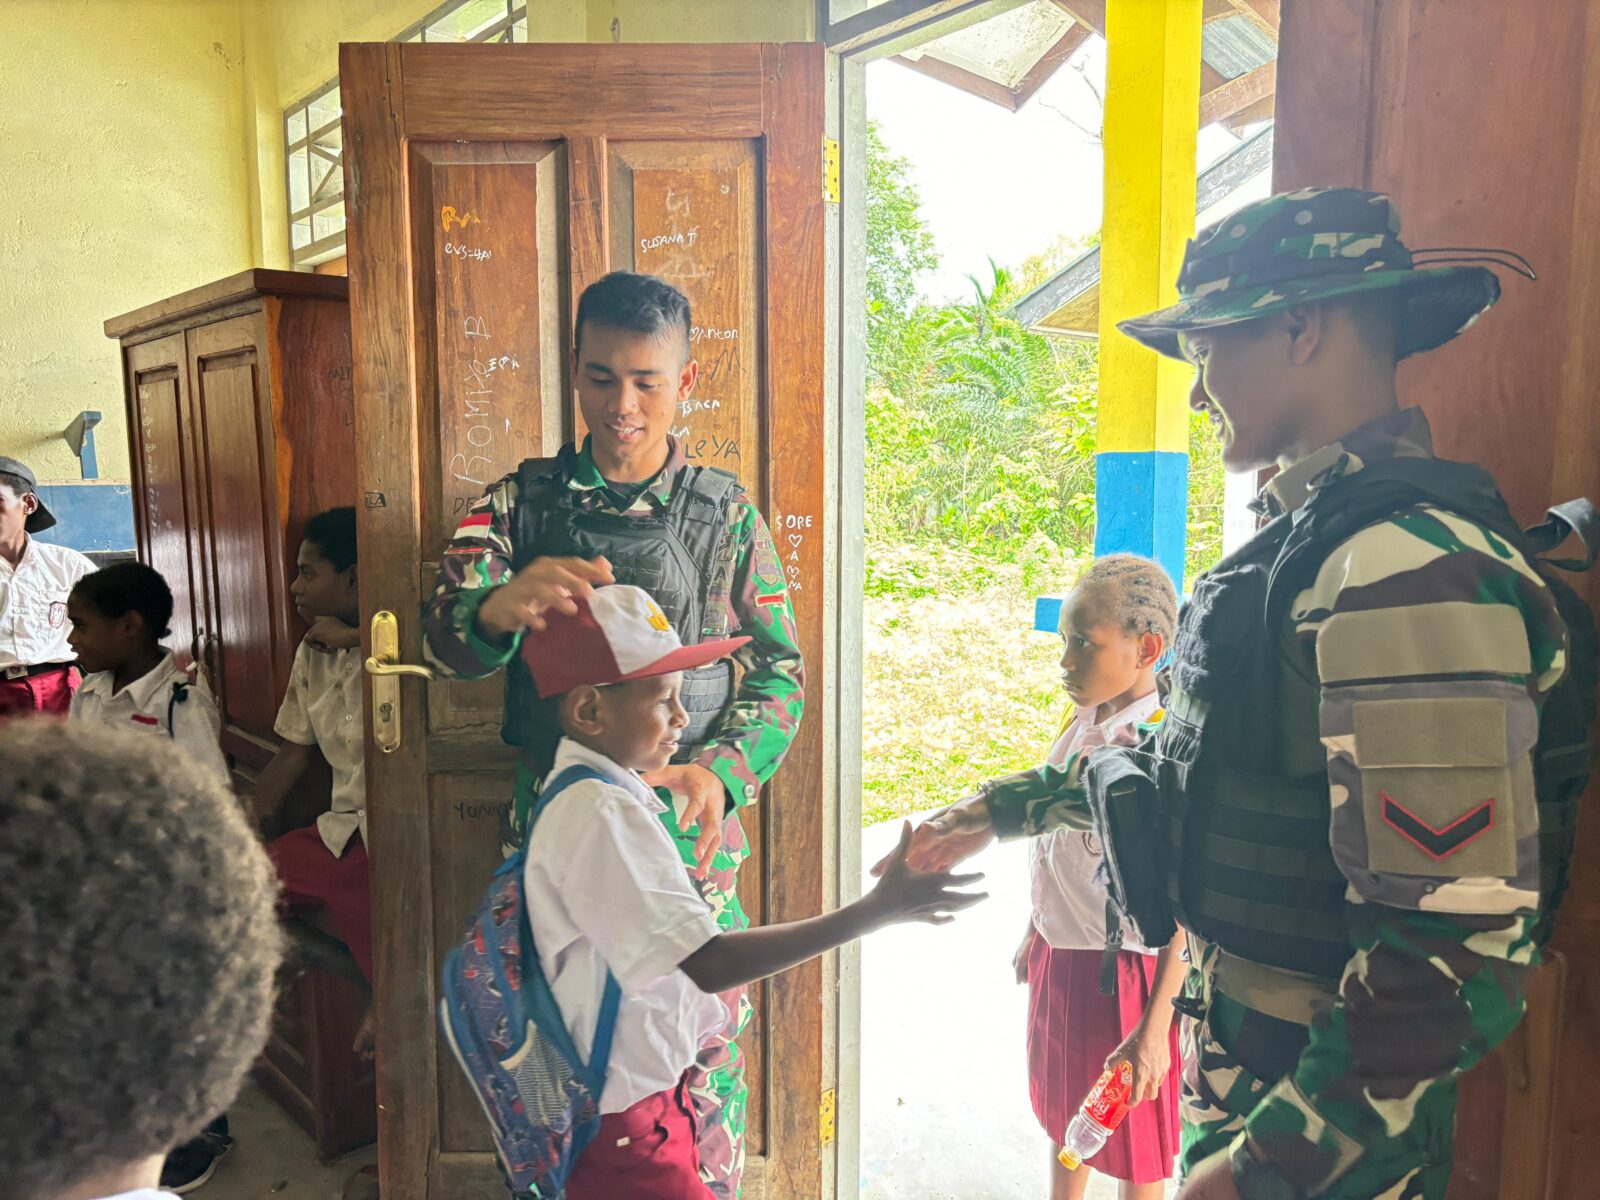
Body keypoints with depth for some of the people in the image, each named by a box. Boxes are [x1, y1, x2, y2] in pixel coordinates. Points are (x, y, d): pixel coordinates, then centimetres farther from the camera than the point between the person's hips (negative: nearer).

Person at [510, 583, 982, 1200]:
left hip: (645, 1097, 9)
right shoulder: (601, 813, -26)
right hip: (621, 1125, -9)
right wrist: (877, 910, -31)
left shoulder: (589, 795, 5)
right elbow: (709, 963, -31)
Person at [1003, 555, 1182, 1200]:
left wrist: (1154, 1028, -24)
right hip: (1059, 957, 7)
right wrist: (1036, 934, 20)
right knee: (1065, 1119, 26)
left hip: (1121, 970, -7)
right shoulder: (1081, 723, -1)